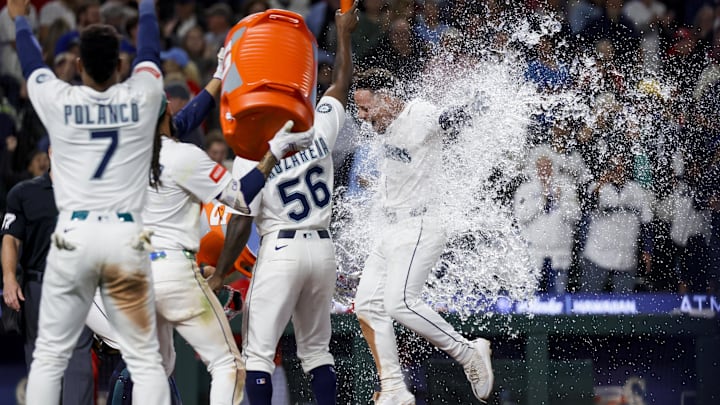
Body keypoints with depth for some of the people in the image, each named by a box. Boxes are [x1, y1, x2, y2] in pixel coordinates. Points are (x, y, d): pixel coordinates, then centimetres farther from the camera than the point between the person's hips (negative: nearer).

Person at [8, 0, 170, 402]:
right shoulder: (141, 97, 1)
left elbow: (32, 63, 21)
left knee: (49, 357, 6)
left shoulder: (59, 101, 0)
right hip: (127, 237, 0)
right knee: (146, 359, 2)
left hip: (73, 236, 0)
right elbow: (150, 51, 22)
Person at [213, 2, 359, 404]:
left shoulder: (250, 157, -11)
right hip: (323, 248, 5)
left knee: (258, 352, -2)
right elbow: (343, 84, 16)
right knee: (317, 349, 16)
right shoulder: (318, 130, -2)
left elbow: (241, 224, -11)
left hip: (280, 250, -5)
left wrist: (221, 273, -2)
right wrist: (344, 34, 29)